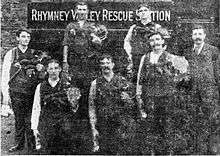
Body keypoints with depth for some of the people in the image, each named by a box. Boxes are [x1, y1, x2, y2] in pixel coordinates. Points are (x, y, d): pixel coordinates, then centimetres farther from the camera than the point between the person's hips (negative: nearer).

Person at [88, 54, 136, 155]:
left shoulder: (122, 81, 5)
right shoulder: (95, 83, 4)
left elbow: (131, 106, 11)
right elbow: (91, 108, 5)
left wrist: (127, 99, -11)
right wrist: (93, 128, 0)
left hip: (121, 125, 0)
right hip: (103, 127, 1)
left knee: (120, 152, -6)